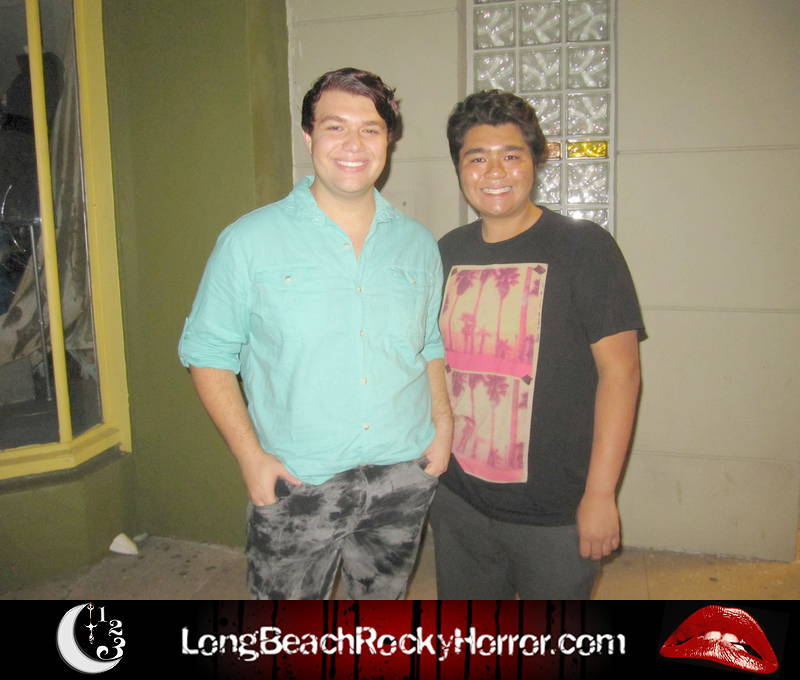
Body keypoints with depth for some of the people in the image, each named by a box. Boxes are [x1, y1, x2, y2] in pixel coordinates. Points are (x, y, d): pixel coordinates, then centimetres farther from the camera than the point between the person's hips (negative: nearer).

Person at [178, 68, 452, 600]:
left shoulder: (418, 243, 5)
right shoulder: (250, 241, -7)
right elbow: (208, 353, -4)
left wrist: (443, 423, 2)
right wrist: (251, 456, -11)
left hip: (405, 476, 3)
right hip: (296, 483, -3)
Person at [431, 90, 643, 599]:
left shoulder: (584, 246, -10)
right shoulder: (448, 252, 4)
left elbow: (619, 371, -13)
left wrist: (601, 493, -15)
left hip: (556, 511, -4)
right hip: (457, 501, 5)